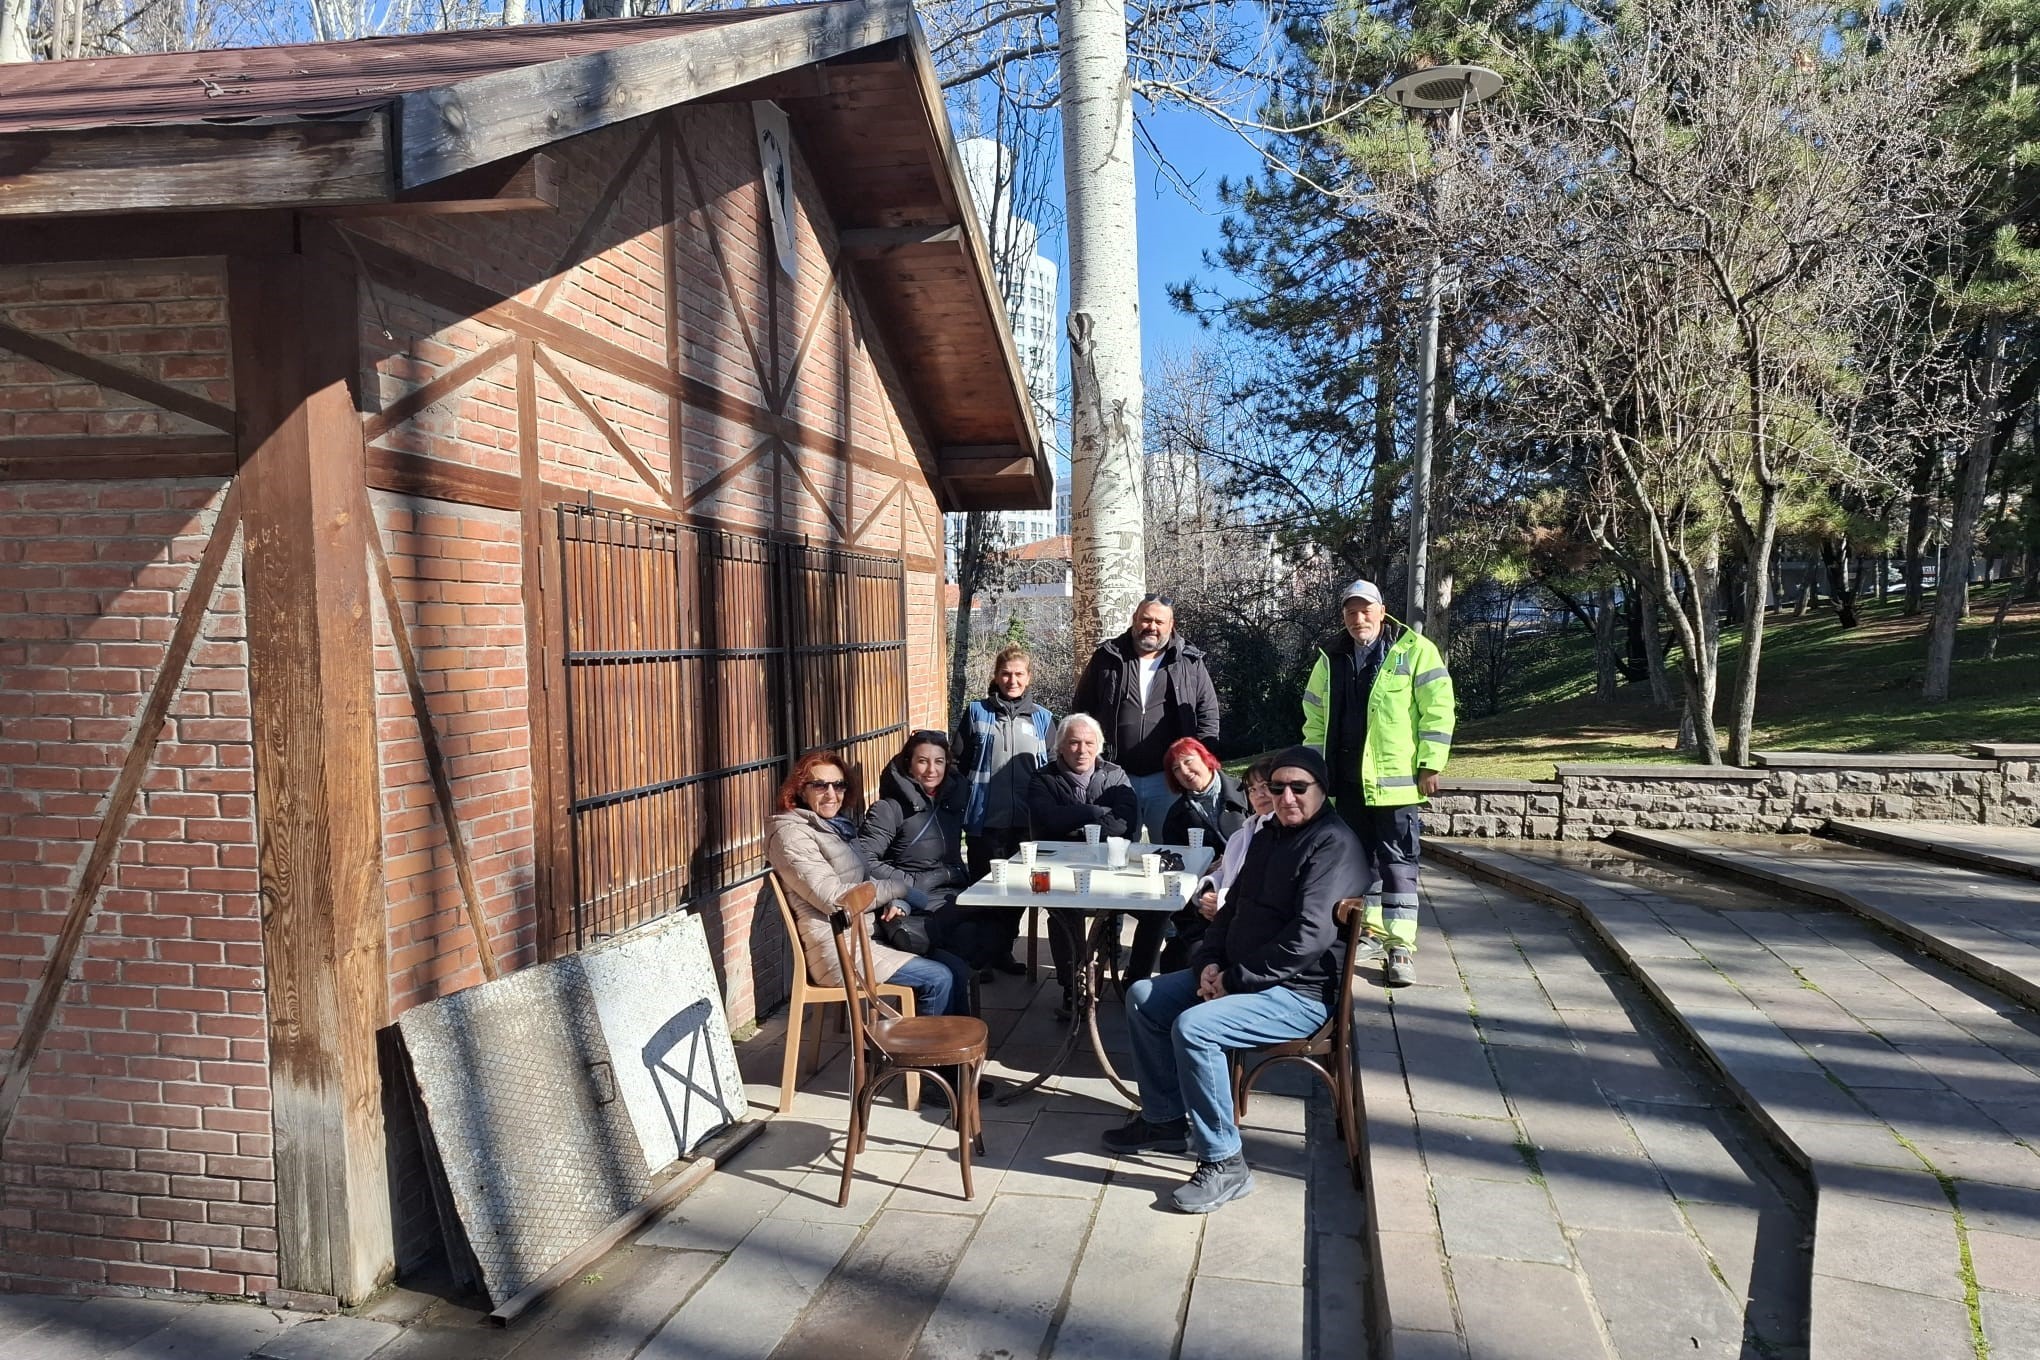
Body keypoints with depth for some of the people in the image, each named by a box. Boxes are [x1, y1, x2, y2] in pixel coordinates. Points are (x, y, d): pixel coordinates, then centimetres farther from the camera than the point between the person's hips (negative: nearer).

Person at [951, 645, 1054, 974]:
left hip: (1026, 823, 2)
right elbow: (958, 763, 3)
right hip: (985, 821, -2)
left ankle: (1004, 949, 23)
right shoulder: (976, 713, 3)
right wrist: (965, 804, -3)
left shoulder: (1042, 719, 9)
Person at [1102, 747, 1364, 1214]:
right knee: (1143, 997, 7)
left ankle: (1224, 1164, -16)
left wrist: (1235, 978, -21)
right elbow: (1232, 908, 18)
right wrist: (1209, 963, -1)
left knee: (1193, 1027, -29)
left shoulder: (1334, 844, -16)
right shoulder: (1267, 837, 14)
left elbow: (1311, 934, -26)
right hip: (1235, 975, 10)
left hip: (1301, 994, -10)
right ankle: (1166, 1120, 17)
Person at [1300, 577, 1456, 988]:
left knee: (1397, 860, -3)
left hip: (1395, 778, -5)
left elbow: (1438, 709, -7)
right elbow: (1315, 717, 16)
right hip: (1348, 779, 5)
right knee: (1358, 856, 13)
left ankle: (1401, 945, 1)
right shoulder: (1332, 658, 11)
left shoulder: (1415, 650, -4)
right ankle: (1372, 931, 26)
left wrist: (1431, 765, -11)